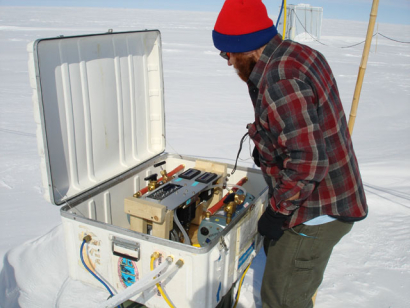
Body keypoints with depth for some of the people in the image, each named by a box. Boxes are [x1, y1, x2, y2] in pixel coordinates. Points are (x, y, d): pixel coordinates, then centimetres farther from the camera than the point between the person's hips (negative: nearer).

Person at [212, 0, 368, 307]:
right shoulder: (298, 53, 4)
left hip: (318, 213, -10)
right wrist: (267, 148, 11)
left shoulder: (279, 81, -27)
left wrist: (278, 212, -19)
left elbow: (307, 161, -30)